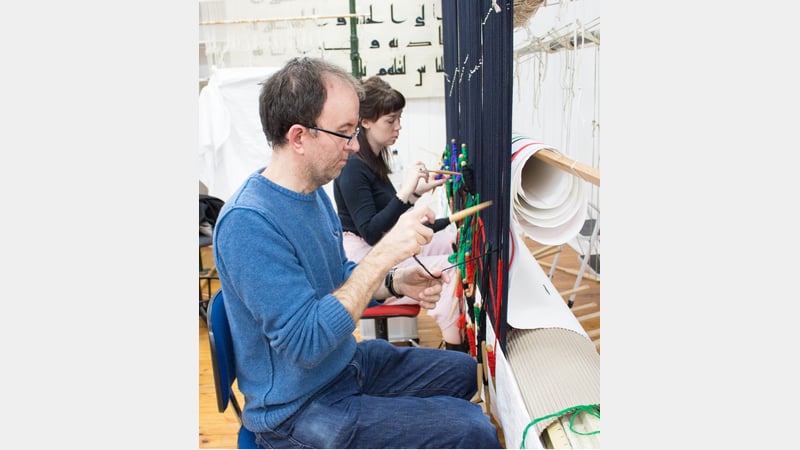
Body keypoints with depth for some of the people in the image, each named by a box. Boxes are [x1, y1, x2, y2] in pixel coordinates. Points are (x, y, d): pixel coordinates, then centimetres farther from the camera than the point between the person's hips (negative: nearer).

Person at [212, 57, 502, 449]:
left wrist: (396, 282, -6)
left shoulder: (313, 192, 2)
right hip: (301, 409, -9)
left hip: (347, 361, 9)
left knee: (464, 370, 19)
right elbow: (305, 343, -32)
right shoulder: (248, 222, -28)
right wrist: (383, 255, -32)